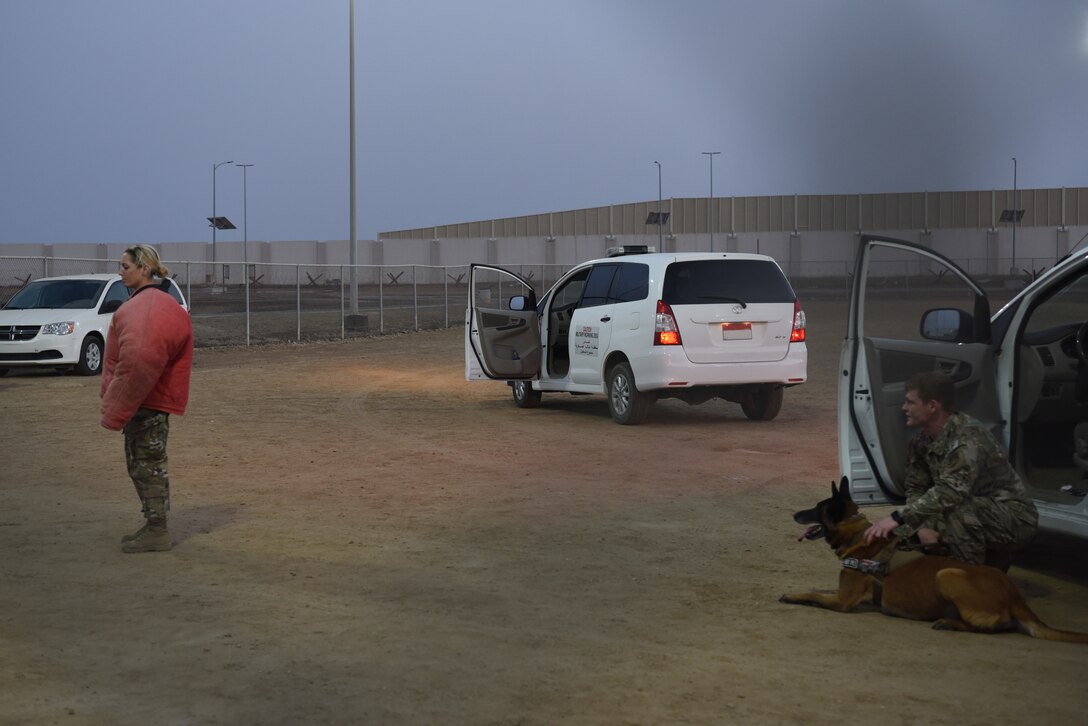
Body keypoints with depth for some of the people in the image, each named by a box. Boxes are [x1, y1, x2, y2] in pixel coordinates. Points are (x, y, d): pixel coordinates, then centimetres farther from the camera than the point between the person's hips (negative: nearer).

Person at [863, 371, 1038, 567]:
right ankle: (993, 558, 14)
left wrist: (897, 517, -46)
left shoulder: (968, 436, -27)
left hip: (1015, 516, -9)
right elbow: (915, 488, 1)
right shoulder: (921, 441, -1)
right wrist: (925, 526, -20)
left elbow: (952, 491, -41)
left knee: (957, 510, -35)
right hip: (975, 513, 9)